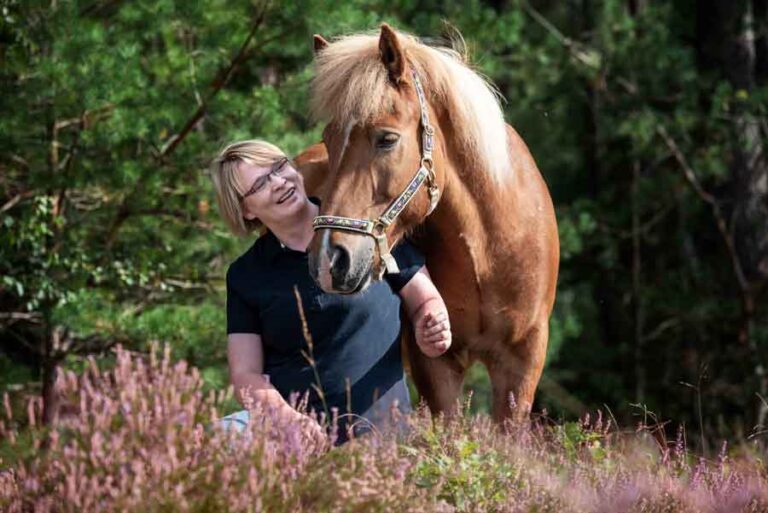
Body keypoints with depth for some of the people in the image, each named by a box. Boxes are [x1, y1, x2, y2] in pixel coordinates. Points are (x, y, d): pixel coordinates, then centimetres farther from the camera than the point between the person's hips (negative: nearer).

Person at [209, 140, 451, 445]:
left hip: (381, 428, -3)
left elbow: (425, 300, 15)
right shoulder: (244, 276, 9)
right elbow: (245, 375, 3)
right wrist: (286, 417, -18)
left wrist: (429, 333, -10)